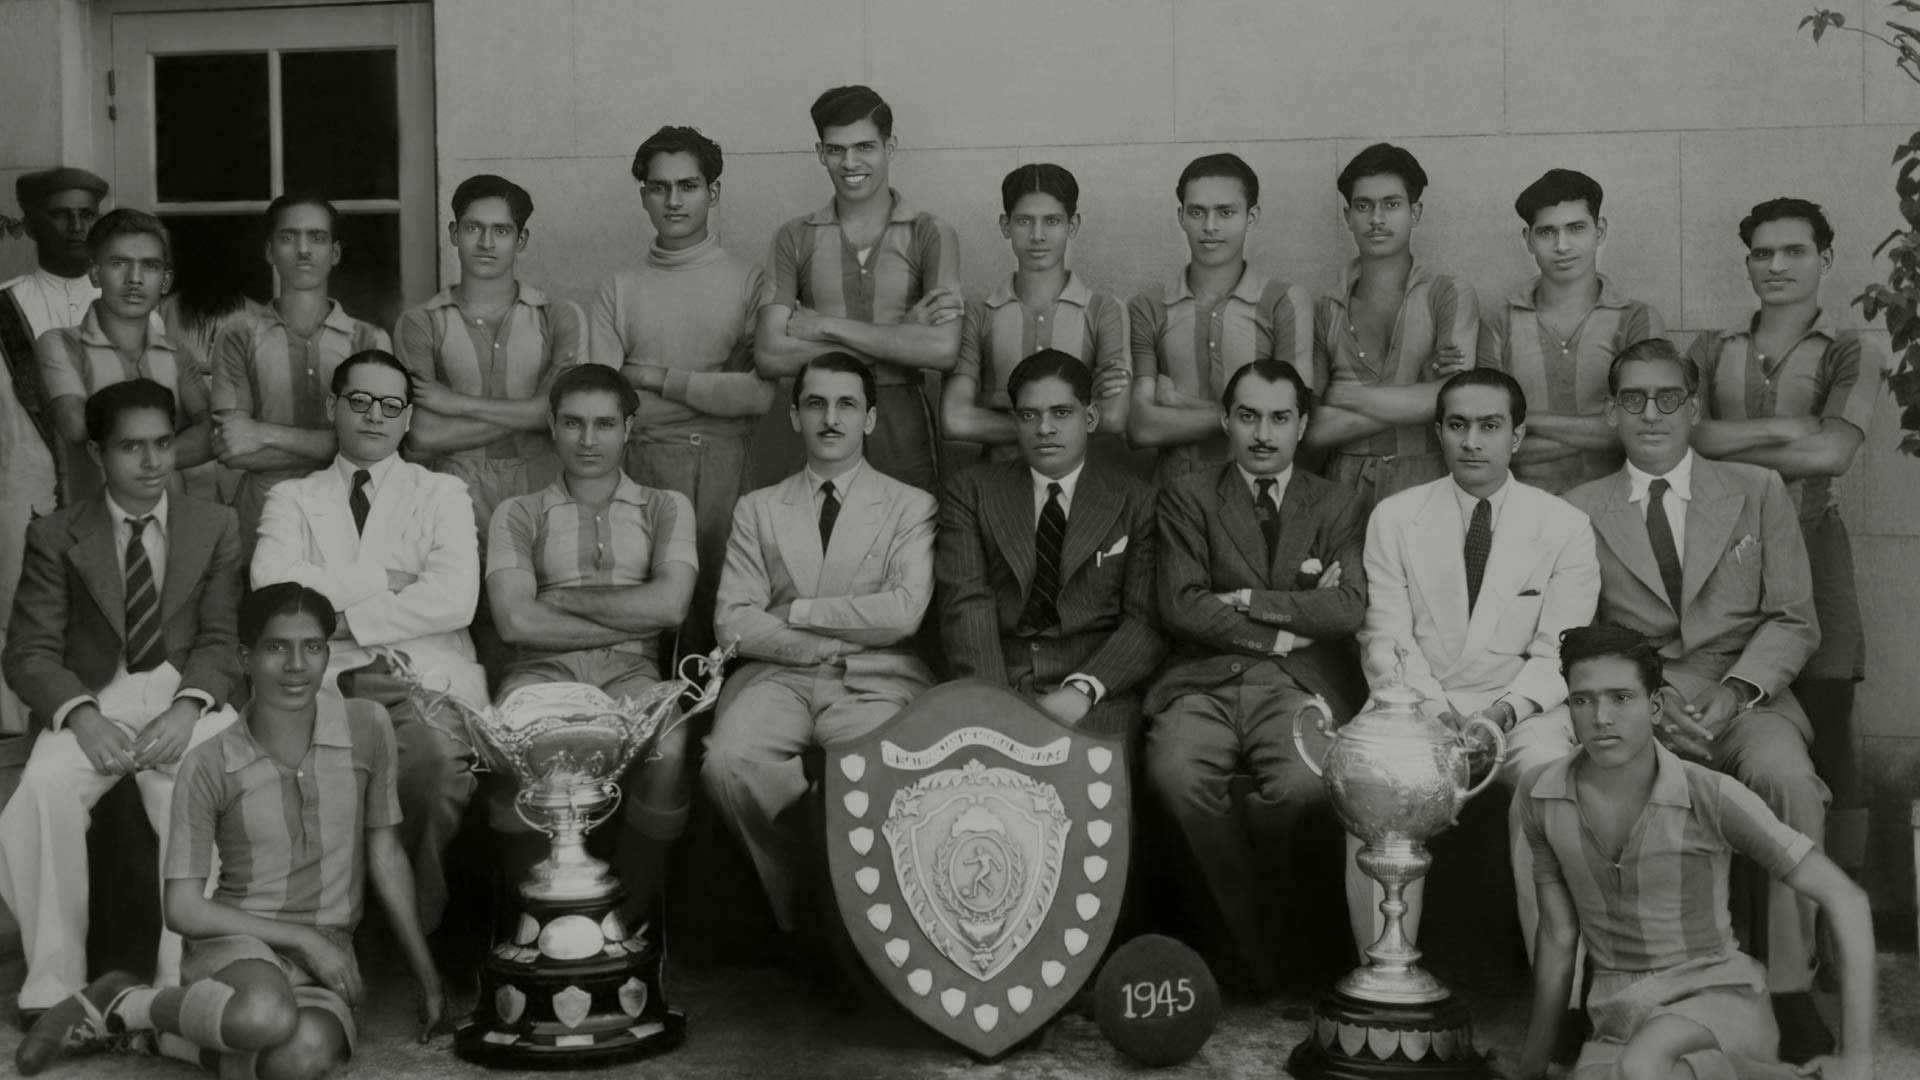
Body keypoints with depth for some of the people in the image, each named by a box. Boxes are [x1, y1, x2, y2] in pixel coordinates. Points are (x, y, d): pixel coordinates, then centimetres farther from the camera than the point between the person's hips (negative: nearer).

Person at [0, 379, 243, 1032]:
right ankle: (52, 988, -23)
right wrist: (83, 717, -19)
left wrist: (186, 708, -17)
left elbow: (221, 639, 4)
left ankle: (184, 986, -27)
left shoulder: (216, 527, 11)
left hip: (188, 693, 0)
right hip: (92, 699, 0)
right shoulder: (56, 536, 8)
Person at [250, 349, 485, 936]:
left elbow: (453, 600, -1)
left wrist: (338, 615, -2)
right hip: (324, 679, 1)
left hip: (425, 679, -1)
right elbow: (273, 582, 0)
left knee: (439, 763, -35)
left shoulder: (442, 493, 18)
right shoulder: (293, 497, 22)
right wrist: (384, 581, -1)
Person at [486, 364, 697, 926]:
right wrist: (634, 619, -3)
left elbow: (669, 605, -2)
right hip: (543, 668, 0)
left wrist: (561, 598, -1)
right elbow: (515, 620, -2)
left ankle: (632, 916, -16)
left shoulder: (665, 507, 17)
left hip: (630, 670, 0)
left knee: (668, 746, -35)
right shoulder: (519, 514, 15)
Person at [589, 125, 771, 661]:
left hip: (725, 461, -1)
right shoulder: (619, 290, 11)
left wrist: (658, 379, -3)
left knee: (718, 607, -2)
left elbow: (761, 394, -6)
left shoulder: (750, 281, 6)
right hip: (644, 459, 1)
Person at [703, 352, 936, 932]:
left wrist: (798, 611, -2)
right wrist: (818, 646, -6)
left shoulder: (911, 507, 12)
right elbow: (733, 623, 6)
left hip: (876, 681, -2)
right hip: (779, 676, 2)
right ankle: (800, 909, -10)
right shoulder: (757, 509, 18)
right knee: (727, 760, -30)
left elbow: (903, 611, -5)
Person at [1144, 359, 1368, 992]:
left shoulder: (1338, 508, 17)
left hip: (1299, 685, 0)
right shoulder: (1187, 499, 14)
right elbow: (1181, 607, 0)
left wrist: (1247, 600, -3)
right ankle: (1255, 931, -11)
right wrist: (1285, 626, -3)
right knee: (1176, 773, -32)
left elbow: (1348, 611, 1)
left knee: (1303, 782, -33)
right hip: (1204, 680, 0)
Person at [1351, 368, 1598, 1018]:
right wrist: (1437, 713, -16)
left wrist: (1504, 710, -19)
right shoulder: (1394, 518, 8)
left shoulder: (1565, 526, 6)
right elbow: (1386, 640, 2)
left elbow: (1559, 652, 0)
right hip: (1419, 704, 1)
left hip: (1523, 709, 0)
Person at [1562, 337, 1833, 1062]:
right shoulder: (1582, 510, 12)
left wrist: (1736, 690, -11)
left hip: (1744, 698, 0)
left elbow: (1794, 620, 8)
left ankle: (1789, 990, -22)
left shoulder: (1758, 492, 13)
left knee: (1785, 776, -34)